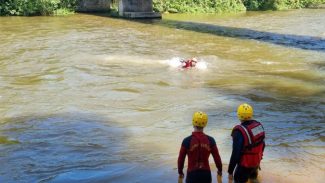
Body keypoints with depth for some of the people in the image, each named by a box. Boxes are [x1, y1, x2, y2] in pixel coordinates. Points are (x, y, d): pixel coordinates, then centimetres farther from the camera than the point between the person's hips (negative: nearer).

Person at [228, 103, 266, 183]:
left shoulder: (239, 132, -28)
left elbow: (235, 154, -27)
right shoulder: (259, 125, -6)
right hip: (256, 162, 7)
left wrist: (230, 171, -18)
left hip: (245, 165, -7)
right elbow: (262, 145, 8)